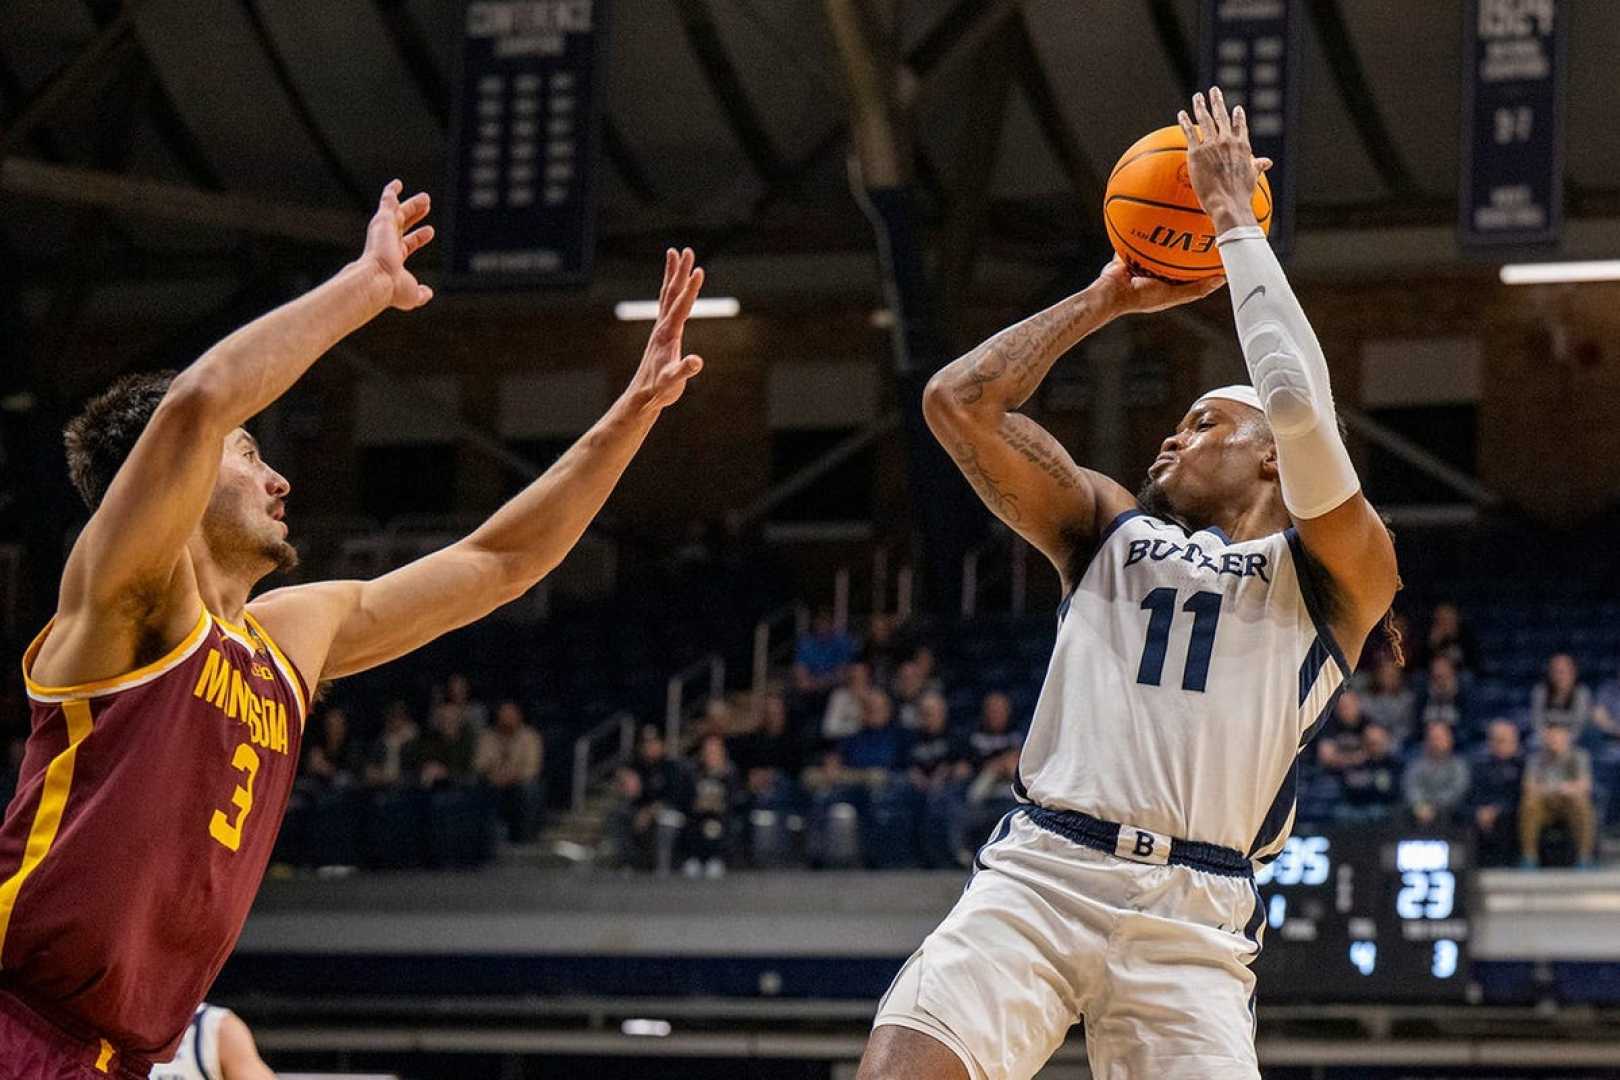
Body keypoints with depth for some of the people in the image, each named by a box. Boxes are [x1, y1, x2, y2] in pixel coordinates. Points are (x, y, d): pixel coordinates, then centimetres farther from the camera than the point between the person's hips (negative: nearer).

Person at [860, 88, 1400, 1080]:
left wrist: (1235, 218, 1)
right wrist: (1108, 299, 19)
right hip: (1036, 876, 2)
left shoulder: (1336, 573, 9)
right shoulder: (1112, 529, 22)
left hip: (1194, 918, -2)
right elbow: (959, 402, 13)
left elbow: (1298, 404, -9)